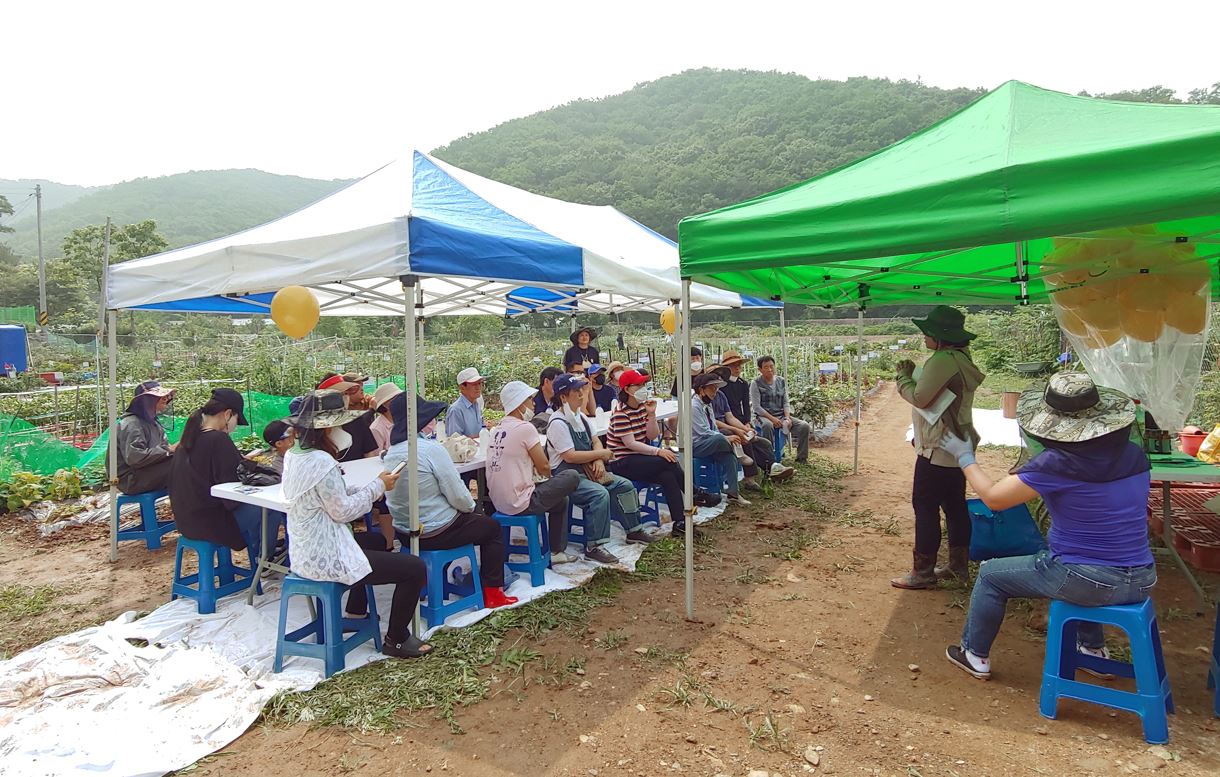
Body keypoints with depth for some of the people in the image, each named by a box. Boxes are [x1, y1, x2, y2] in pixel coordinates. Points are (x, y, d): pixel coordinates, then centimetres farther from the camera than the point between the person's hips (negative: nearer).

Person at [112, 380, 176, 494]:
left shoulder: (151, 421, 13)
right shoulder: (131, 423, -16)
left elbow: (163, 444, 13)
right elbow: (134, 457, -28)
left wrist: (173, 447, -10)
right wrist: (167, 450, -24)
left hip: (146, 470, 9)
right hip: (131, 479, -9)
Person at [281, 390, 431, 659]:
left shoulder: (293, 455, 6)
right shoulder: (321, 462, -25)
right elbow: (342, 511, -20)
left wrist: (371, 488, 1)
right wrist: (377, 486, -9)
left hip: (305, 553, 11)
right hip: (325, 559, -11)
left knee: (376, 540, 35)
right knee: (416, 568, -7)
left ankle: (355, 613, 43)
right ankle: (396, 640, 10)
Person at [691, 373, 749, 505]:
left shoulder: (708, 405, 14)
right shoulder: (693, 406, -14)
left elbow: (714, 430, 17)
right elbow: (703, 432, -19)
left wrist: (725, 439, -3)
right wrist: (726, 439, -16)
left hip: (708, 444, 8)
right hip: (693, 446, -8)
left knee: (729, 458, -16)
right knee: (719, 439, -33)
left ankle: (733, 493, -9)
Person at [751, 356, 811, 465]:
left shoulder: (781, 381, 12)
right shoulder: (756, 384, -4)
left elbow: (786, 402, 11)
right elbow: (757, 407, -10)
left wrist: (787, 417, -8)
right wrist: (772, 419, -21)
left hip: (781, 415, 5)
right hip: (763, 416, -5)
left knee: (804, 426, -16)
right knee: (768, 425, -41)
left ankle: (801, 458, -4)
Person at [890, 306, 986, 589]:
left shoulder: (943, 360, -21)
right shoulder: (960, 357, 12)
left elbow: (920, 397, -22)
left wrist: (903, 376, -7)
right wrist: (913, 374, 4)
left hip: (938, 450, -10)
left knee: (925, 506, -3)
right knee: (955, 506, 16)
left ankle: (923, 572, 4)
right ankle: (959, 566, 26)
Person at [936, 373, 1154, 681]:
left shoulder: (1056, 463, -21)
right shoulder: (1135, 455, -1)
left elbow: (993, 497, -12)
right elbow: (1134, 512, 16)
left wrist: (964, 456, 2)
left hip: (1089, 582, -7)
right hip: (1141, 582, 7)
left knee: (990, 574, 14)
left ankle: (975, 657, 29)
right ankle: (1093, 649, 47)